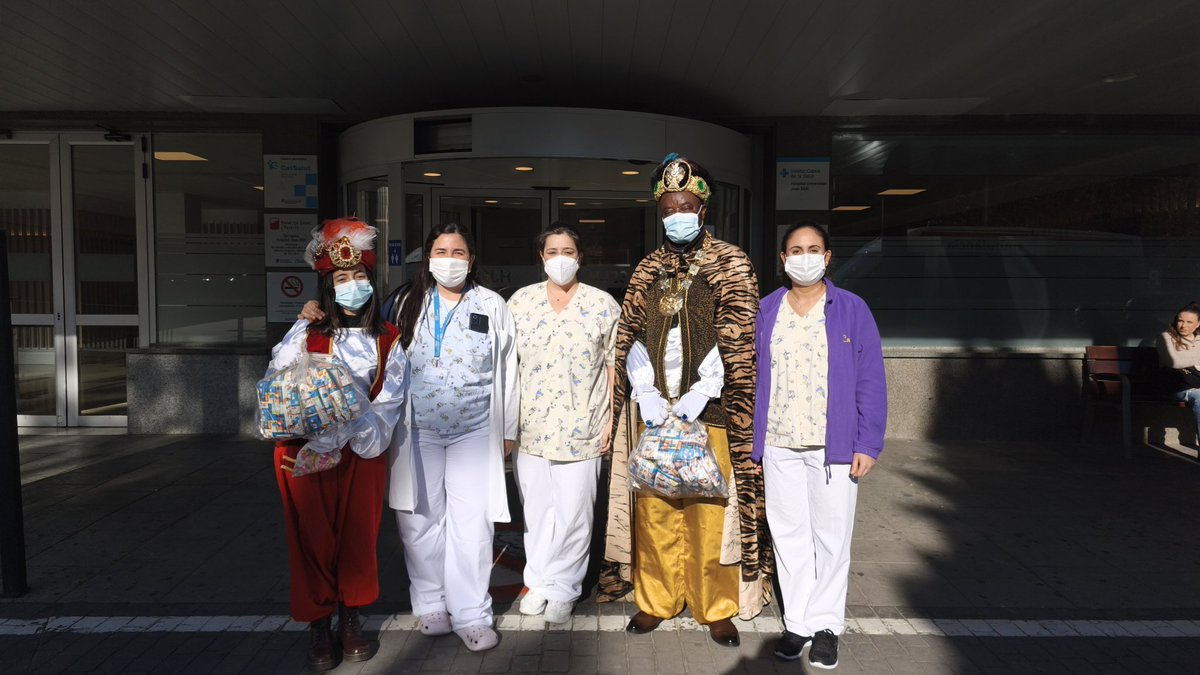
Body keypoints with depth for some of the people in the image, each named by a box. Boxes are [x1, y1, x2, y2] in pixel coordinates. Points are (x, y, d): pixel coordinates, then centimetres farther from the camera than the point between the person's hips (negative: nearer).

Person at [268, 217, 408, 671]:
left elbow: (389, 402, -8)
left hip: (362, 454, 1)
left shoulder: (388, 341, 0)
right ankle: (318, 627, 24)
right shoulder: (306, 335, -3)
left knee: (358, 536, 9)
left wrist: (341, 435, -20)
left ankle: (350, 619, 29)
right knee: (313, 540, 7)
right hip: (305, 454, -1)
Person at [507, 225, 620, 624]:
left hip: (581, 428, -2)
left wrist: (612, 419, -3)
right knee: (536, 509, 12)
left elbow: (614, 366, 1)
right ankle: (539, 580, 30)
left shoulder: (603, 305, 0)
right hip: (531, 427, 2)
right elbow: (508, 363, 8)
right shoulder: (521, 301, 6)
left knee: (573, 512, 3)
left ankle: (562, 588, 22)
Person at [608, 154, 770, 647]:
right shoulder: (648, 269, 12)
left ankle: (717, 608, 19)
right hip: (656, 409, 4)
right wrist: (647, 393, -6)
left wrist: (698, 396, -15)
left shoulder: (730, 264, 0)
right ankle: (656, 600, 24)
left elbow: (737, 342, -7)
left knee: (711, 512, 2)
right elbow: (631, 338, 8)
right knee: (655, 511, 8)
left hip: (709, 411, -3)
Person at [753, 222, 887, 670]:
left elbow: (871, 381, -2)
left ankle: (825, 625, 23)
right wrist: (750, 444, 4)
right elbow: (752, 380, 7)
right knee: (789, 534, 10)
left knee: (831, 537, 7)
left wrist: (868, 445, -8)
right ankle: (797, 622, 24)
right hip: (779, 446, 2)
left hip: (834, 447, -2)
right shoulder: (765, 311, 6)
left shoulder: (852, 310, 0)